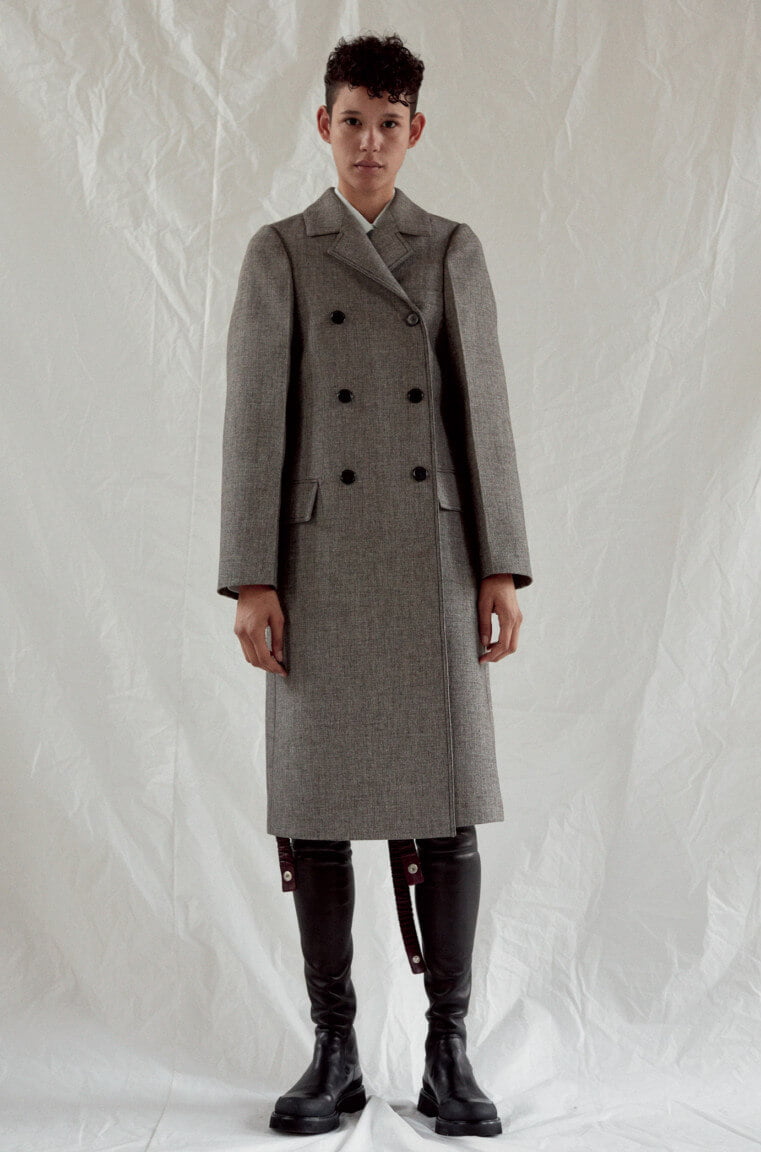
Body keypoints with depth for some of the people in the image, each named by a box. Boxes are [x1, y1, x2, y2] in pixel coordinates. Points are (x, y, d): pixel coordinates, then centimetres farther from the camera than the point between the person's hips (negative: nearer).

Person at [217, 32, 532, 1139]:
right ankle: (335, 1055, 16)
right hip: (321, 567, 0)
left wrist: (501, 570, -2)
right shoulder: (279, 252, 6)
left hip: (435, 563, 1)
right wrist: (253, 579, -7)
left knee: (449, 809, 1)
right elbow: (254, 419, 0)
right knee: (316, 810, 3)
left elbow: (484, 412, 5)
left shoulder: (456, 250, 10)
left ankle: (449, 1056, 13)